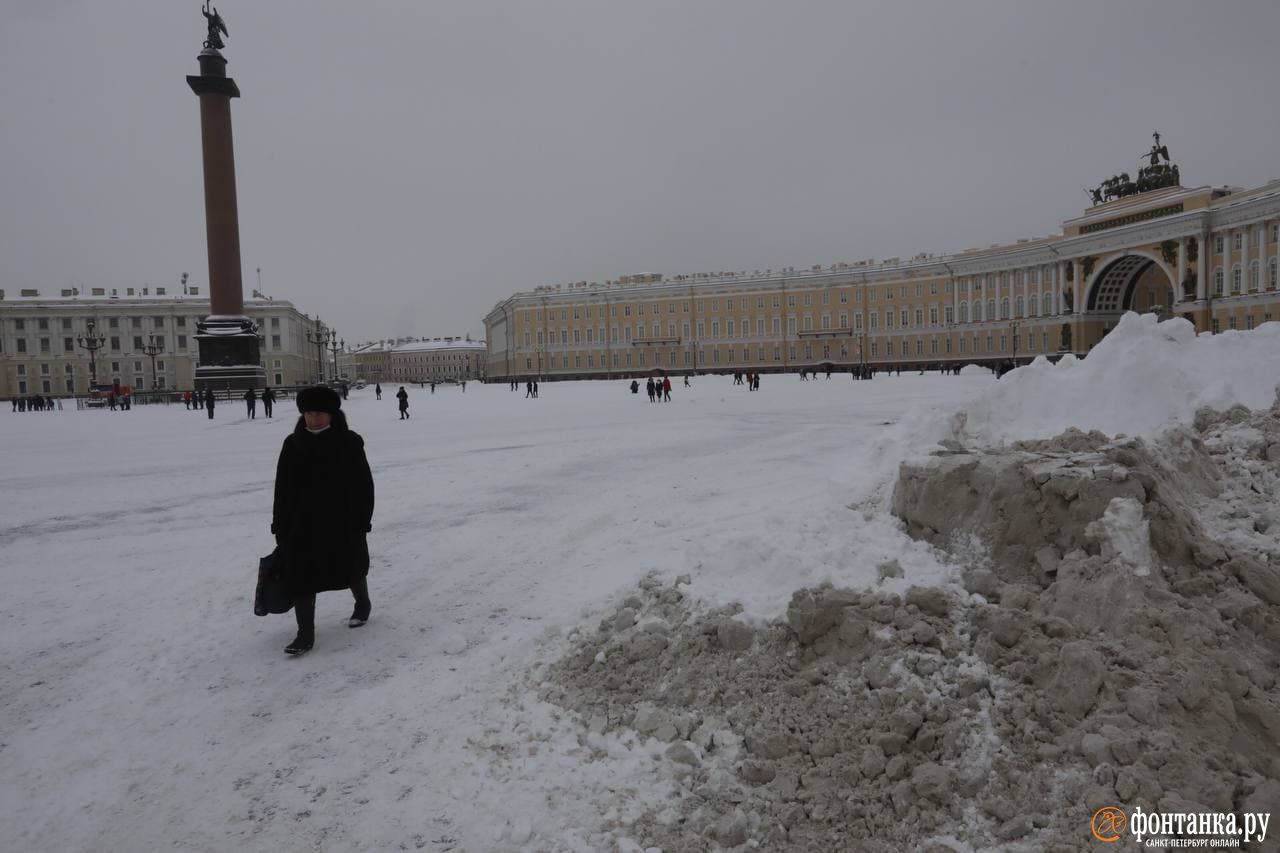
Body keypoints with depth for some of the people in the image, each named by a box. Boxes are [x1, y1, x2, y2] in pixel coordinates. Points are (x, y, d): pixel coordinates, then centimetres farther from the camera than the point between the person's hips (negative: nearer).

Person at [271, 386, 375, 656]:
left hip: (342, 523, -3)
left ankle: (362, 604, 43)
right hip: (303, 525, 3)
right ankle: (306, 634, 9)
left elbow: (363, 486, -7)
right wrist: (280, 527, 3)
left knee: (351, 570, 15)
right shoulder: (293, 444, 1)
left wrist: (362, 521, -11)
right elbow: (282, 489, 5)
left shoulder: (349, 442, -9)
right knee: (301, 577, 0)